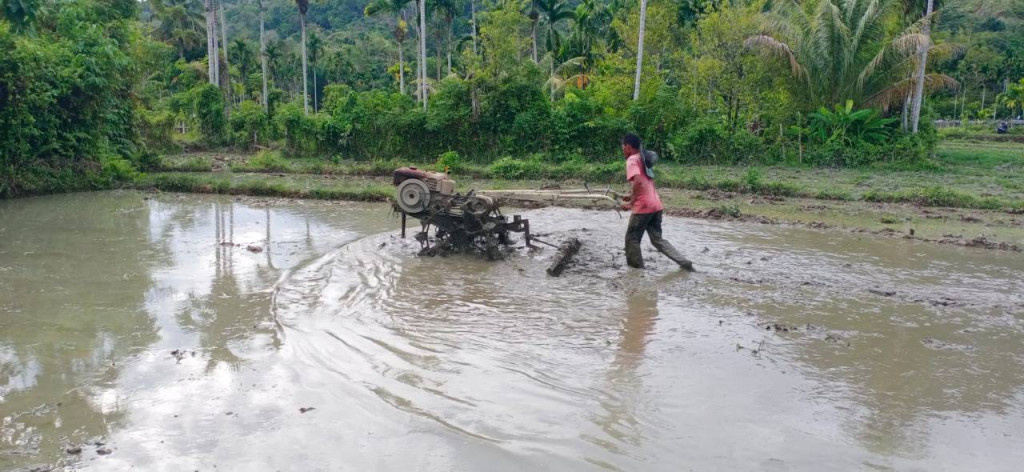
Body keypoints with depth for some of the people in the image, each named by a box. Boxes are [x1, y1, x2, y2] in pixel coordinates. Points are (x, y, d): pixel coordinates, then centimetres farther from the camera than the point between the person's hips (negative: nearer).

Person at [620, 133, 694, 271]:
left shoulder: (632, 160, -8)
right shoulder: (643, 159, 19)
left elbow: (638, 181, -25)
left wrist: (631, 202, -18)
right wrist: (632, 196, 23)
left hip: (643, 207, -8)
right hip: (656, 205, 9)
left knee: (631, 238, 7)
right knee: (657, 239, 13)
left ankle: (636, 266, 12)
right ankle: (684, 262, 6)